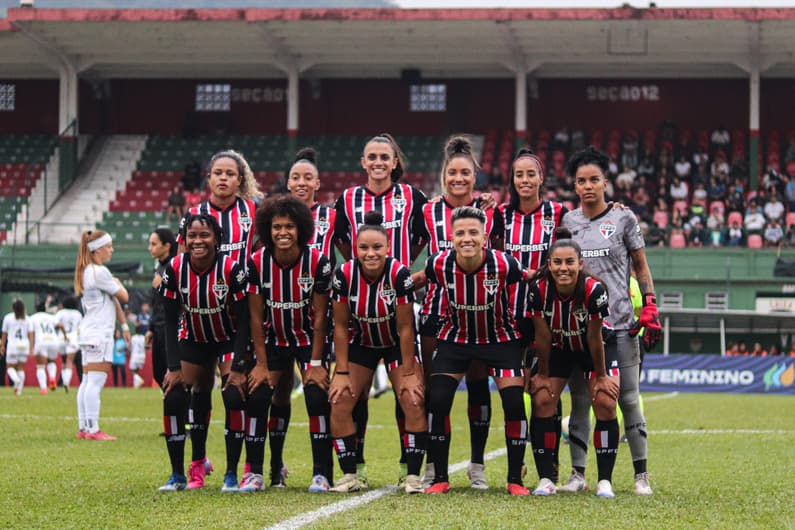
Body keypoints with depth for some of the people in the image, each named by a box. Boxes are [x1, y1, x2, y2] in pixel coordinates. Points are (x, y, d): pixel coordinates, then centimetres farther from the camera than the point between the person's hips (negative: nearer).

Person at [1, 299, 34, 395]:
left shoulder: (7, 318, -2)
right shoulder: (27, 319, 3)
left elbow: (4, 334, 3)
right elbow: (31, 334, -1)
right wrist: (31, 348, 1)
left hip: (12, 345, -3)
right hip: (24, 346, 3)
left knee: (10, 367, 8)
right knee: (21, 368, 13)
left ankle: (16, 379, -23)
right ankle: (19, 390, 8)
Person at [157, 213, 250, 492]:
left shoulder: (231, 268, -25)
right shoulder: (175, 269, -17)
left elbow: (244, 319, -19)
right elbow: (170, 320, -9)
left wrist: (238, 367, -22)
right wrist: (174, 367, -14)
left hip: (230, 339, -3)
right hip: (193, 339, 3)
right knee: (174, 397, -7)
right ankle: (178, 474, 3)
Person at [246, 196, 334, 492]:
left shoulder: (317, 262, -18)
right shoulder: (257, 263, -14)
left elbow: (319, 317, -12)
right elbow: (256, 318, -9)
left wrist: (316, 363, -14)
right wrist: (262, 365, -10)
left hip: (309, 339, -2)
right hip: (274, 341, 2)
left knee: (317, 398, -15)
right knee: (265, 400, -3)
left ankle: (321, 473, -10)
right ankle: (274, 471, 13)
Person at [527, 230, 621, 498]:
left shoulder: (594, 290, -32)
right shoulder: (539, 289, -26)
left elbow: (594, 338, -21)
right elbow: (543, 336, -14)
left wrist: (601, 375, -11)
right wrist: (543, 373, -7)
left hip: (598, 348, -2)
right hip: (558, 348, 2)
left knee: (605, 404, -16)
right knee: (542, 401, -13)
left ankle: (605, 481, -10)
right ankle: (546, 479, -6)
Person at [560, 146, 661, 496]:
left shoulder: (623, 219, 2)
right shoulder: (567, 222, 9)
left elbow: (641, 267, 7)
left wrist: (650, 309, -2)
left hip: (619, 323, -3)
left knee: (628, 400, -3)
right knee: (580, 401, 4)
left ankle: (641, 475, 4)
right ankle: (578, 474, 10)